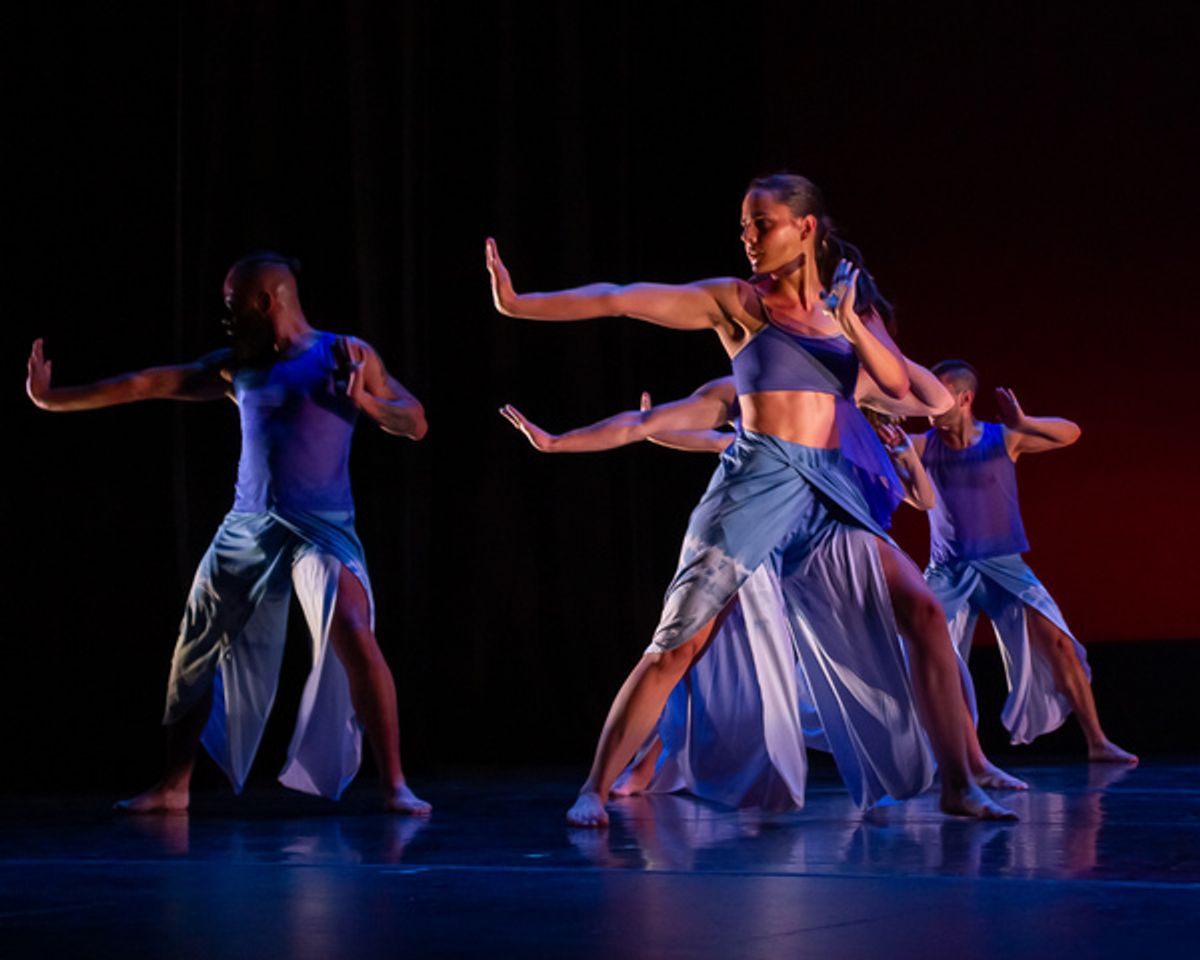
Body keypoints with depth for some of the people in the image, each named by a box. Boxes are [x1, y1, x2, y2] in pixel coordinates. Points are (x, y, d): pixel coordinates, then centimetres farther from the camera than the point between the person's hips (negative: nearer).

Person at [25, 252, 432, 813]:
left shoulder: (345, 355, 1)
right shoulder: (235, 367, 12)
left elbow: (415, 424, 0)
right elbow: (147, 385, 14)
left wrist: (365, 402, -19)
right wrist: (53, 399, 14)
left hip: (321, 528, -5)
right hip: (246, 528, 5)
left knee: (353, 635, -25)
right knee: (196, 648, 7)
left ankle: (394, 786, -18)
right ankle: (173, 786, 23)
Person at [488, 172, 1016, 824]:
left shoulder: (848, 305, 13)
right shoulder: (738, 301, 1)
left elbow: (898, 385, 2)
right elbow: (619, 301, -6)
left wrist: (851, 324, -14)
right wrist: (518, 304, -14)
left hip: (829, 494, 4)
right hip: (755, 486, -3)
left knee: (924, 615, -6)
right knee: (677, 646, -8)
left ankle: (958, 785, 1)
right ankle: (595, 790, 2)